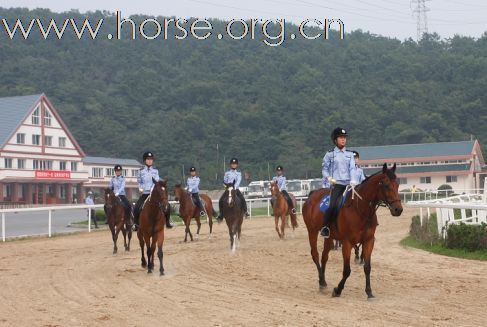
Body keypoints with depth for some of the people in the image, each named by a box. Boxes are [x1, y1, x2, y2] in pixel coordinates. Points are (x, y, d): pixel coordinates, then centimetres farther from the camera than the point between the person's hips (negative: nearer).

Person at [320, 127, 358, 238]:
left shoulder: (350, 154, 13)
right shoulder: (330, 154, 5)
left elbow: (352, 169, 4)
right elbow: (325, 169, 10)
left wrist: (353, 181, -11)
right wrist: (329, 178, -9)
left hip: (348, 184, 4)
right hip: (336, 184, -4)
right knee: (333, 206, -20)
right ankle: (324, 227, -6)